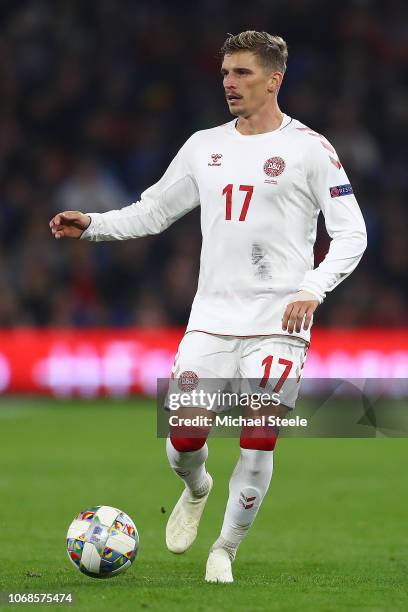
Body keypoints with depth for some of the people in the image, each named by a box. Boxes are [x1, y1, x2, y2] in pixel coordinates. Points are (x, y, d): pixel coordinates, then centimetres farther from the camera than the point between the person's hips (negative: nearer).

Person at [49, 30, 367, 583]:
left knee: (258, 443, -7)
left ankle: (225, 550, 13)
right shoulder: (204, 147, 11)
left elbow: (351, 233, -3)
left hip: (278, 322, -4)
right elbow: (152, 212, 19)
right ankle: (197, 489, 31)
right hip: (211, 319, 4)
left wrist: (312, 291, -17)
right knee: (183, 438, -5)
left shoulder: (309, 148, -3)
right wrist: (91, 225, 3)